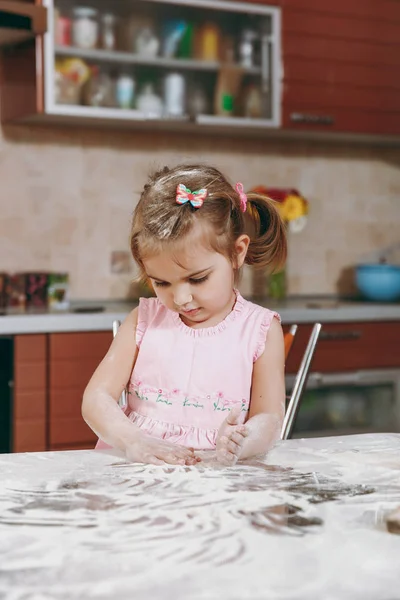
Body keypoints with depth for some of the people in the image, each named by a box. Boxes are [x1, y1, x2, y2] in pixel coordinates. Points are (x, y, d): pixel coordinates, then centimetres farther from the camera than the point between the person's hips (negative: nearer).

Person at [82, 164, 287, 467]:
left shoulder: (261, 330, 2)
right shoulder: (144, 320, 7)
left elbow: (269, 418, -2)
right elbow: (96, 397, 1)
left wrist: (241, 442, -25)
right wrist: (132, 440, -19)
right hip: (138, 471, 1)